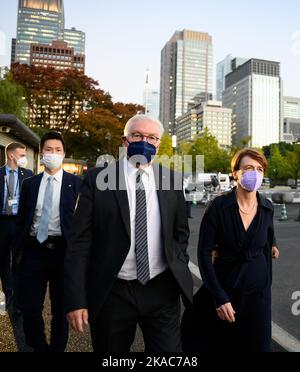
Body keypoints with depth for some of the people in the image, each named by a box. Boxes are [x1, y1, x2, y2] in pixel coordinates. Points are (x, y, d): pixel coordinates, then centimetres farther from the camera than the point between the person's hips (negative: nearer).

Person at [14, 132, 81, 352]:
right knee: (29, 308, 7)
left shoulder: (76, 183, -1)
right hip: (33, 249, 3)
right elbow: (22, 219, 11)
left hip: (62, 250, -2)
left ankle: (57, 348, 35)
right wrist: (19, 249, 8)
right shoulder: (29, 184, 9)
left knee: (61, 309, 13)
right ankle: (39, 347, 34)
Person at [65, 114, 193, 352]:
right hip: (111, 293, -1)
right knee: (110, 348, 18)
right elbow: (80, 241, -7)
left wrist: (179, 269, 4)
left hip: (162, 290, 2)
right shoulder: (98, 179, -6)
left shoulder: (172, 180, 3)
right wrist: (76, 299, -10)